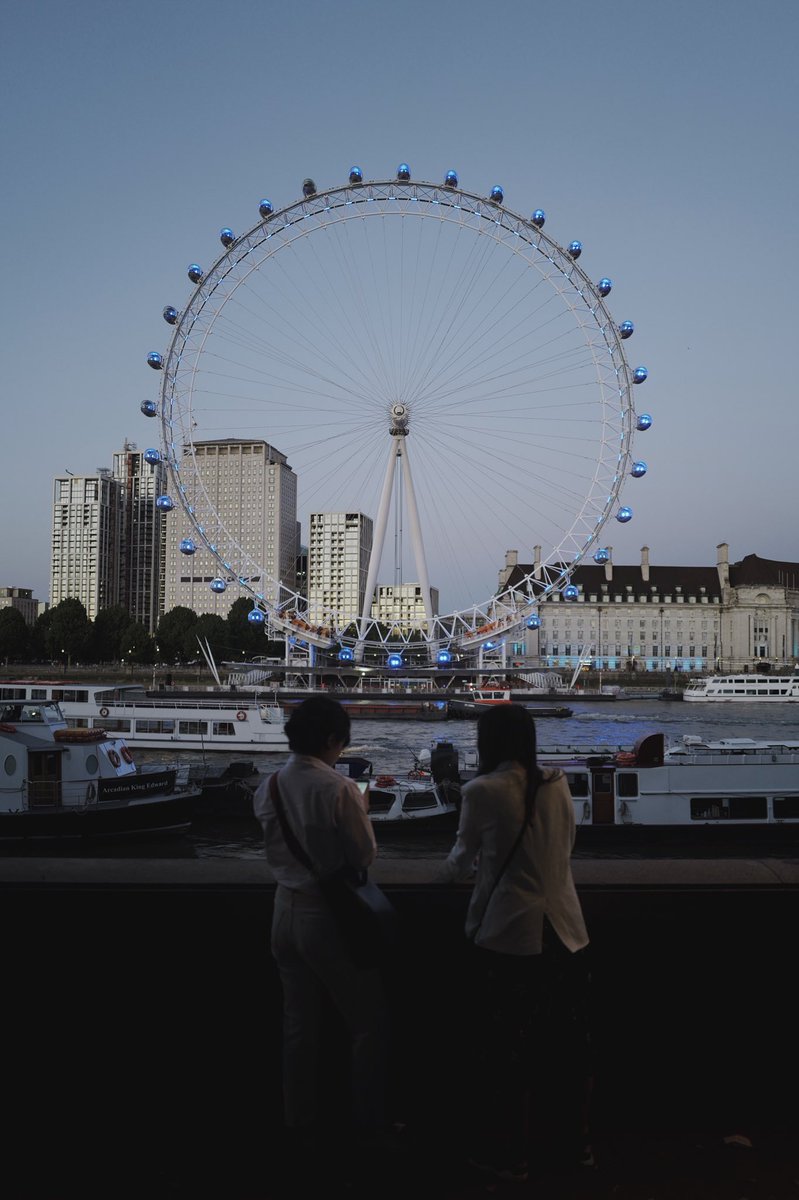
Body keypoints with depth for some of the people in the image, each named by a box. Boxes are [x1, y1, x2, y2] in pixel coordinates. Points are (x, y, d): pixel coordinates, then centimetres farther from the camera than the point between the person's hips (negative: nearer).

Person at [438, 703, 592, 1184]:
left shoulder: (482, 791, -9)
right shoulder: (558, 784, 4)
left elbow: (463, 859, 4)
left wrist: (450, 870, 27)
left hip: (508, 936, -4)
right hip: (566, 934, 5)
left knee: (505, 1048, 10)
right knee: (570, 1044, 18)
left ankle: (509, 1155, 22)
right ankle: (578, 1140, 33)